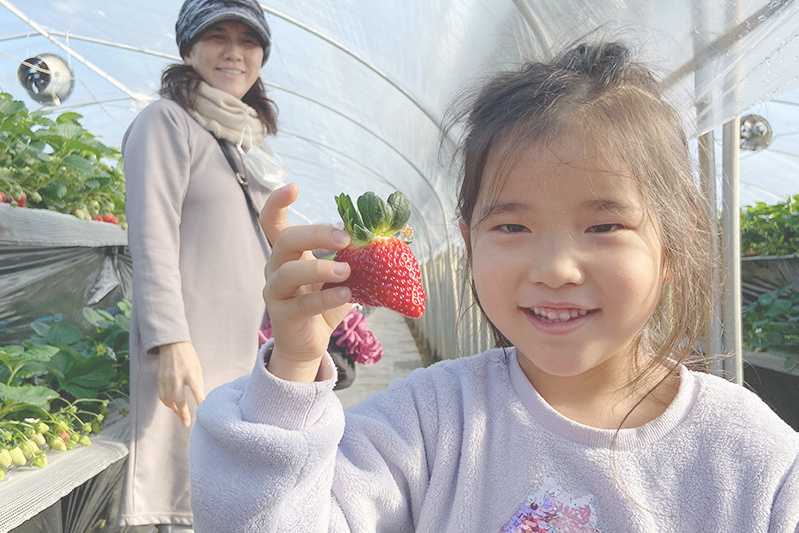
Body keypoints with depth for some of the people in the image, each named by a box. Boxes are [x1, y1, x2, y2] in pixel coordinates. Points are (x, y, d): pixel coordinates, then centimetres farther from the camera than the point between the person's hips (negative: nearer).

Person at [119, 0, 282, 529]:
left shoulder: (255, 139, 19)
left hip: (253, 347, 7)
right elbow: (152, 241, -11)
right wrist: (172, 342, -19)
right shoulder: (167, 121, -3)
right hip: (192, 350, -7)